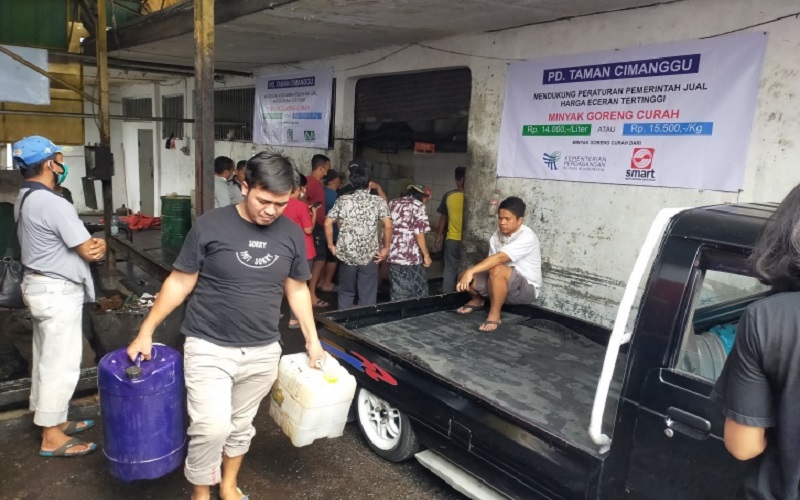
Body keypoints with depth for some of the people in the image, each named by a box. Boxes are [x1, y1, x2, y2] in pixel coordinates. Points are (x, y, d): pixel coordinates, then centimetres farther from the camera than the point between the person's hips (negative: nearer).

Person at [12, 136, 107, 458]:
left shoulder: (25, 199, 10)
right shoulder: (53, 204, -22)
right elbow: (90, 252, -19)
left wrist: (94, 243, -7)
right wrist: (100, 244, 4)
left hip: (40, 286, 11)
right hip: (58, 292, -11)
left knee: (46, 359, 18)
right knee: (61, 364, -1)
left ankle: (53, 421, 32)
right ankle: (52, 437, 11)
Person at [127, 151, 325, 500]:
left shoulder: (292, 235, -2)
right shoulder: (210, 226, -12)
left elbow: (297, 289, 9)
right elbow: (179, 283, -5)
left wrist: (312, 339, 8)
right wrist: (146, 331, -5)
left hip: (263, 352, 4)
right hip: (209, 348, -3)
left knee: (241, 424, 17)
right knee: (212, 427, -10)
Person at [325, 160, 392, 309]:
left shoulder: (342, 200, 2)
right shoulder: (378, 201, -3)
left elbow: (328, 223, -3)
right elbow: (388, 226, -13)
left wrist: (331, 245, 7)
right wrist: (386, 248, -4)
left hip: (347, 255, 2)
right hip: (369, 256, -2)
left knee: (346, 293, 18)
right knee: (368, 297, 7)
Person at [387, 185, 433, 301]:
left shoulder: (393, 203, 11)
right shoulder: (418, 206, -7)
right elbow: (419, 233, -12)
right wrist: (426, 255, -6)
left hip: (393, 255, 6)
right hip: (411, 257, -6)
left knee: (397, 294, 13)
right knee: (418, 294, 8)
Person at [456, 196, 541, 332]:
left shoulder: (526, 237, -24)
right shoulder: (496, 236, 0)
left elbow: (499, 258, -36)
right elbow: (492, 261, -3)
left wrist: (471, 271, -43)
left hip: (526, 289, -7)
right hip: (504, 285, 7)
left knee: (497, 270, -36)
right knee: (465, 277, -10)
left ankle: (494, 315, -19)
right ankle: (478, 300, 23)